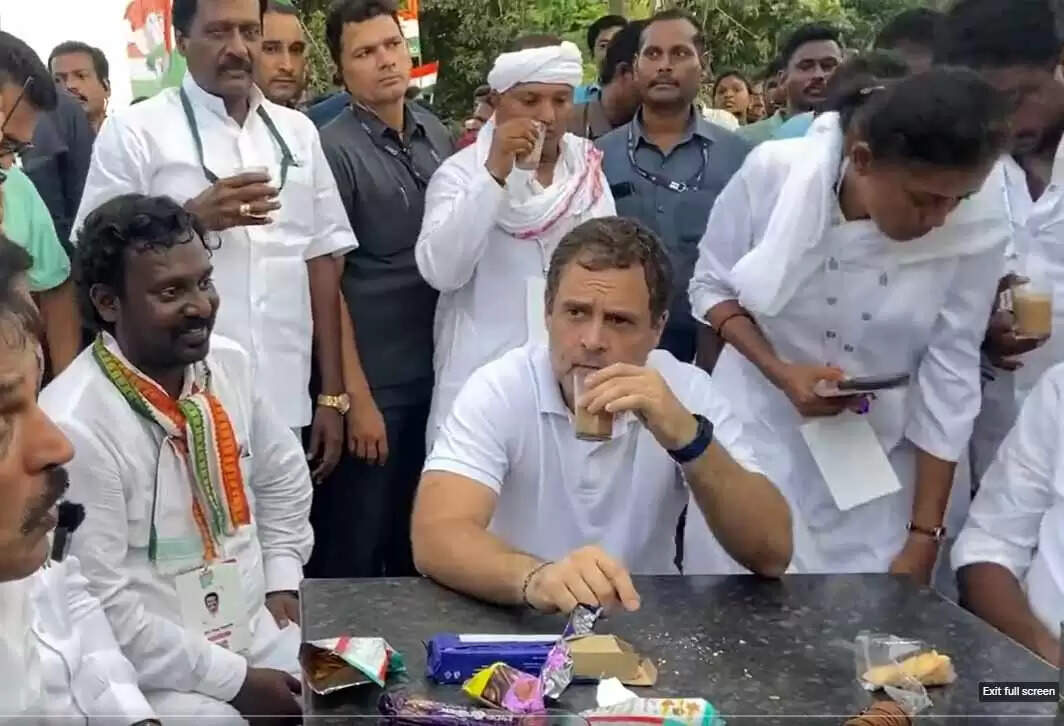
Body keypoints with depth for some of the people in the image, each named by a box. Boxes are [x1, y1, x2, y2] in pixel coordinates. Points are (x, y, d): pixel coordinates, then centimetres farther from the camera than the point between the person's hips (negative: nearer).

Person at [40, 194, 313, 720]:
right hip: (159, 677, -6)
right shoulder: (74, 427, -22)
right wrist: (233, 679, -15)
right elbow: (101, 610, -20)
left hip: (260, 635, 6)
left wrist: (281, 576, 6)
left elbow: (283, 476, 16)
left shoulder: (229, 364, -1)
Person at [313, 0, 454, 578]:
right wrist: (355, 396, -15)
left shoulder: (437, 134, 6)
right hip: (375, 383, -5)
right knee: (356, 549, 8)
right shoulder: (333, 149, -11)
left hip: (439, 372, 6)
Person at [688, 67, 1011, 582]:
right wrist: (780, 372, -22)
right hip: (756, 429, 0)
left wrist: (924, 536, -8)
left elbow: (950, 373, -12)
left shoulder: (978, 221, -18)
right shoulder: (772, 173, -20)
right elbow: (711, 286, -5)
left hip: (880, 459, 0)